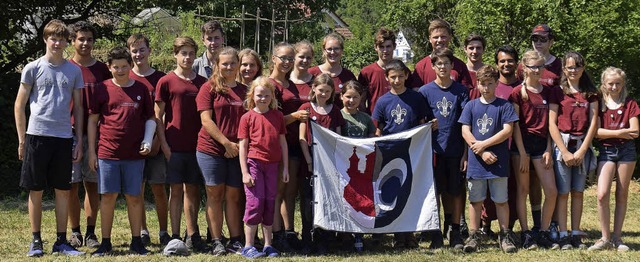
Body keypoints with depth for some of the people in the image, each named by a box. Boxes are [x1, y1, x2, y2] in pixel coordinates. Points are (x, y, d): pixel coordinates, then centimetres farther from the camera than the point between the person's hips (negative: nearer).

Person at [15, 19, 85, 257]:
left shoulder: (74, 71, 9)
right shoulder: (33, 68, 2)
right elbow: (19, 105, 4)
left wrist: (79, 141, 7)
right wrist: (22, 140, -2)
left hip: (64, 137, 2)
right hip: (37, 135, -2)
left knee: (63, 190, 5)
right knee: (35, 190, 3)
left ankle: (61, 241, 12)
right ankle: (36, 241, 11)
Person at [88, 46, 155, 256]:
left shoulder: (141, 89, 6)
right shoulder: (103, 89, 2)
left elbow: (150, 118, 13)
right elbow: (92, 120, 6)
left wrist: (148, 140, -3)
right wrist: (91, 151, 2)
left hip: (134, 154, 1)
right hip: (107, 153, -1)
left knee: (134, 197, 5)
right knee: (108, 197, 2)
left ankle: (136, 242, 13)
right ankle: (105, 243, 10)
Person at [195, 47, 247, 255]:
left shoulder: (243, 90, 12)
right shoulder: (209, 88, -1)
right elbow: (206, 120, -8)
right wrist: (226, 143, -13)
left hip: (237, 151, 3)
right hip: (212, 149, -3)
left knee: (233, 195, 6)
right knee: (215, 194, 1)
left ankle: (236, 241, 10)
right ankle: (216, 242, 5)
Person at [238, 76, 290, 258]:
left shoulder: (277, 116, 8)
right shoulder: (247, 117, -2)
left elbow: (282, 142, 11)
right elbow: (243, 146, -3)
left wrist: (285, 168, 8)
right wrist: (245, 173, -9)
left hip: (273, 165, 4)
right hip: (254, 163, -4)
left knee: (270, 203, 7)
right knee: (255, 202, -6)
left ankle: (268, 245, 14)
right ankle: (248, 246, 1)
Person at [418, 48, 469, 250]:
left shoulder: (461, 91, 2)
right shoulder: (425, 91, 1)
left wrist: (466, 153, -3)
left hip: (456, 150, 1)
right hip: (434, 150, 0)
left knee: (456, 191, 6)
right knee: (434, 191, 3)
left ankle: (455, 232, 16)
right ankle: (435, 233, 12)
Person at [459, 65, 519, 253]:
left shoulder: (504, 105, 1)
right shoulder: (471, 106, 6)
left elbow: (507, 130, -8)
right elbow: (465, 132, 0)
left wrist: (483, 144, -12)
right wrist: (482, 153, -10)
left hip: (499, 162, -2)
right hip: (476, 161, 2)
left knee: (501, 200, 3)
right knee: (475, 200, 6)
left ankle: (505, 236, 11)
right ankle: (473, 236, 13)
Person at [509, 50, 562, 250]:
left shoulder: (550, 93, 10)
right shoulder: (517, 93, -3)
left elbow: (551, 123, 10)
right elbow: (515, 125, -6)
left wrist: (548, 150, 2)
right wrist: (522, 154, -11)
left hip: (542, 143, 4)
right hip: (522, 143, -4)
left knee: (552, 191, -1)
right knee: (523, 190, 1)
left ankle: (544, 234, 10)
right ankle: (525, 234, 7)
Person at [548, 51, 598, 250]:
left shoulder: (590, 93, 10)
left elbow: (593, 123, 3)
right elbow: (552, 124, -4)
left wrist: (582, 150, -7)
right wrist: (565, 152, -11)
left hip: (582, 146, 3)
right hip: (562, 145, -3)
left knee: (578, 192, 6)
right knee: (562, 192, -3)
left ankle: (576, 235, 10)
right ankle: (563, 236, 0)